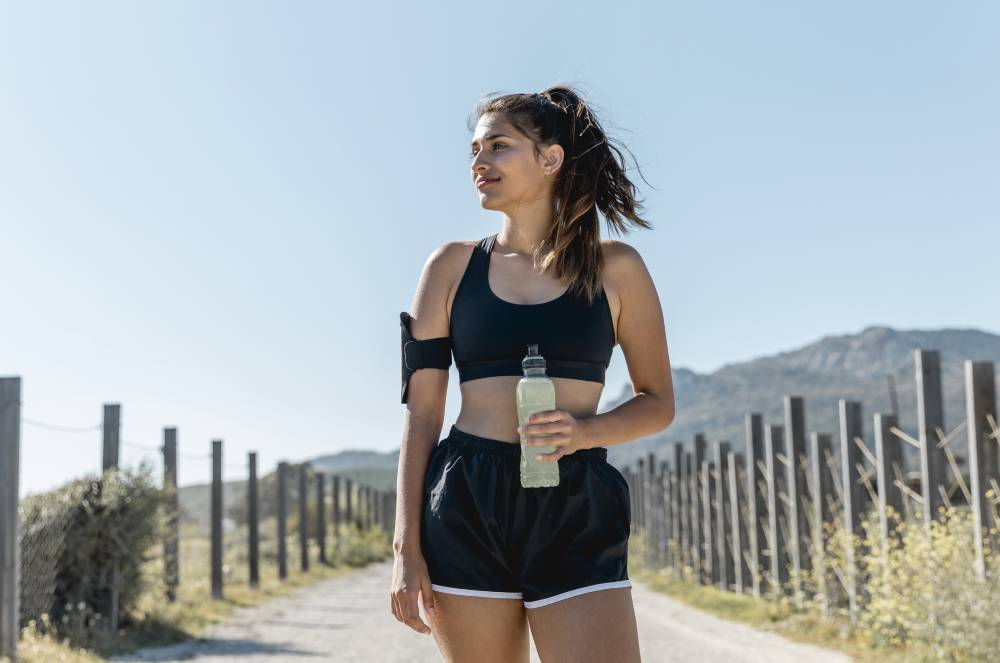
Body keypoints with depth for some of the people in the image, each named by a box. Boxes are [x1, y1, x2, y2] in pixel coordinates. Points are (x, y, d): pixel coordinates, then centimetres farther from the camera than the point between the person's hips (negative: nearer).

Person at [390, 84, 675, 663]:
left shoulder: (615, 267, 5)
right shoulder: (453, 266, 8)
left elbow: (659, 403, 10)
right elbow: (422, 414, 5)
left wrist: (584, 430, -11)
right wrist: (407, 546, -2)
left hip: (577, 513, -1)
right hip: (466, 508, 1)